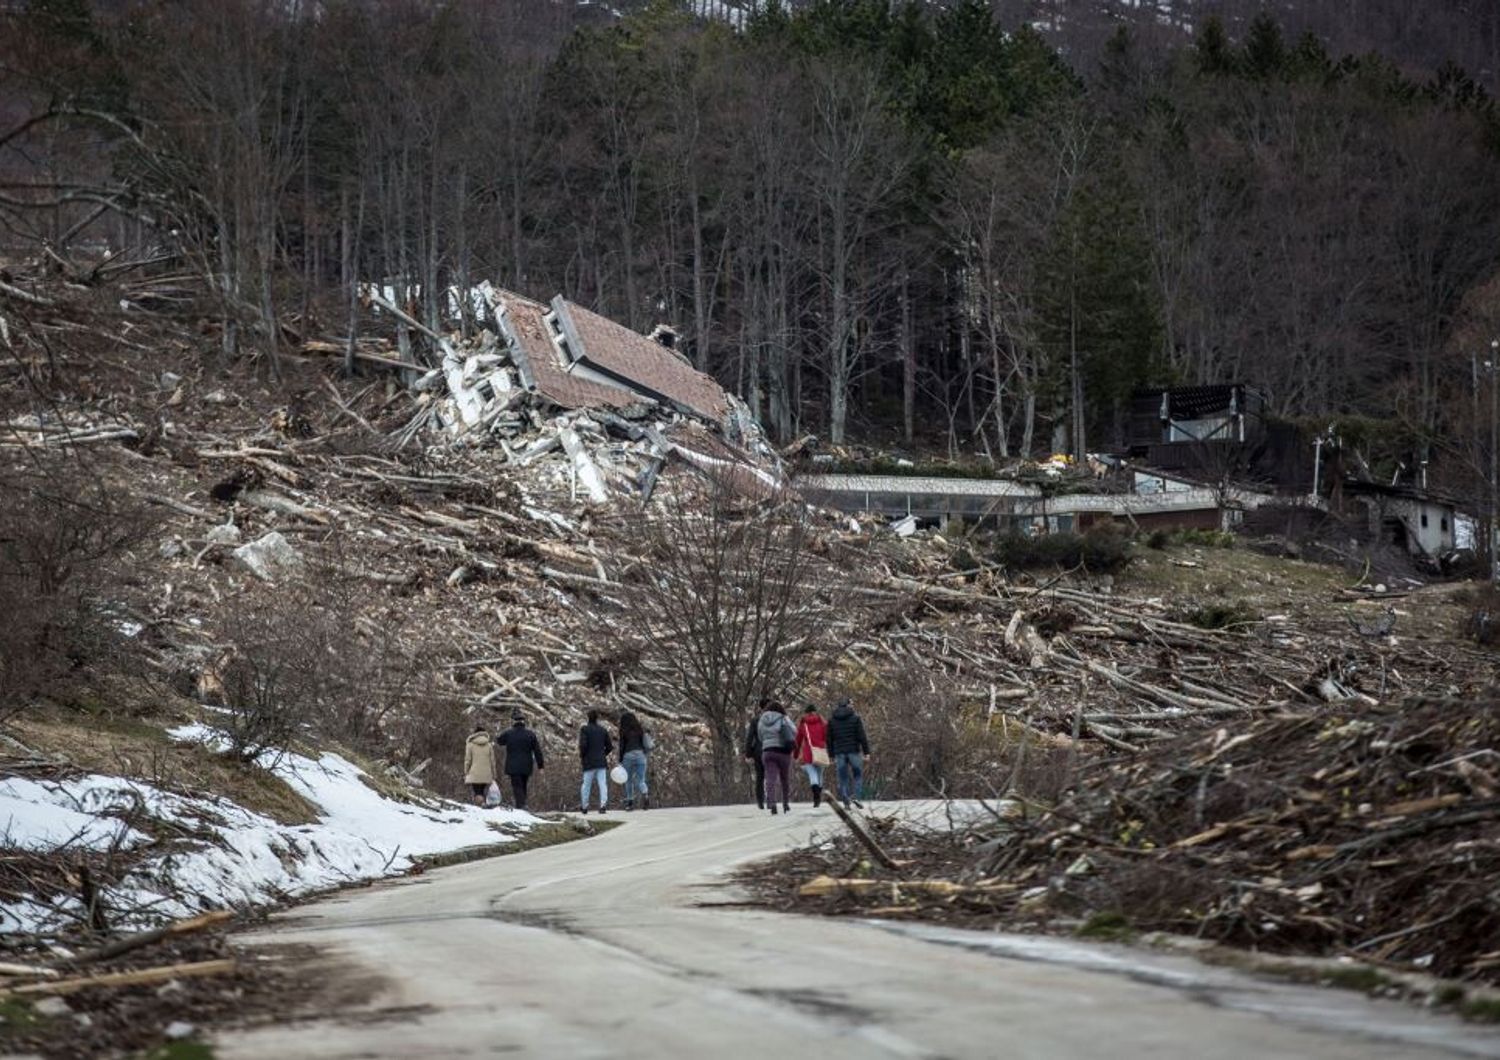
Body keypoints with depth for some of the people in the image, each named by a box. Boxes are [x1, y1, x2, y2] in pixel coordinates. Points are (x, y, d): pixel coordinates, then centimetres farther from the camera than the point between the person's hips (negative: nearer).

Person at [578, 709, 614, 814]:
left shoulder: (584, 729, -5)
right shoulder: (603, 730, 7)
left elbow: (583, 745, -15)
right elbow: (610, 746, 8)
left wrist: (581, 756, 2)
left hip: (589, 762, -2)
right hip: (601, 762, 2)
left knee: (586, 784, 9)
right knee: (602, 784, -2)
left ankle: (584, 806, 16)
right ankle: (603, 805, -15)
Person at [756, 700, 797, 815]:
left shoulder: (761, 721, 8)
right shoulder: (783, 719, -3)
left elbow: (761, 737, 13)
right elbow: (794, 732, -5)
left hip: (767, 751, 1)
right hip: (783, 751, -1)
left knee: (771, 779, -7)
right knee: (785, 779, 15)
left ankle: (771, 803, -25)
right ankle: (786, 803, 22)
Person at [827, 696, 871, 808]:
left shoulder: (831, 720, 8)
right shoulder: (855, 718, -2)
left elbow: (829, 739, 9)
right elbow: (862, 736, -6)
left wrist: (832, 756, 14)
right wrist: (866, 752, -3)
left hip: (839, 753, 2)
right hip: (854, 751, -2)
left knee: (843, 779, 5)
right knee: (858, 775, 10)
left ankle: (846, 802, -1)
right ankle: (855, 796, -10)